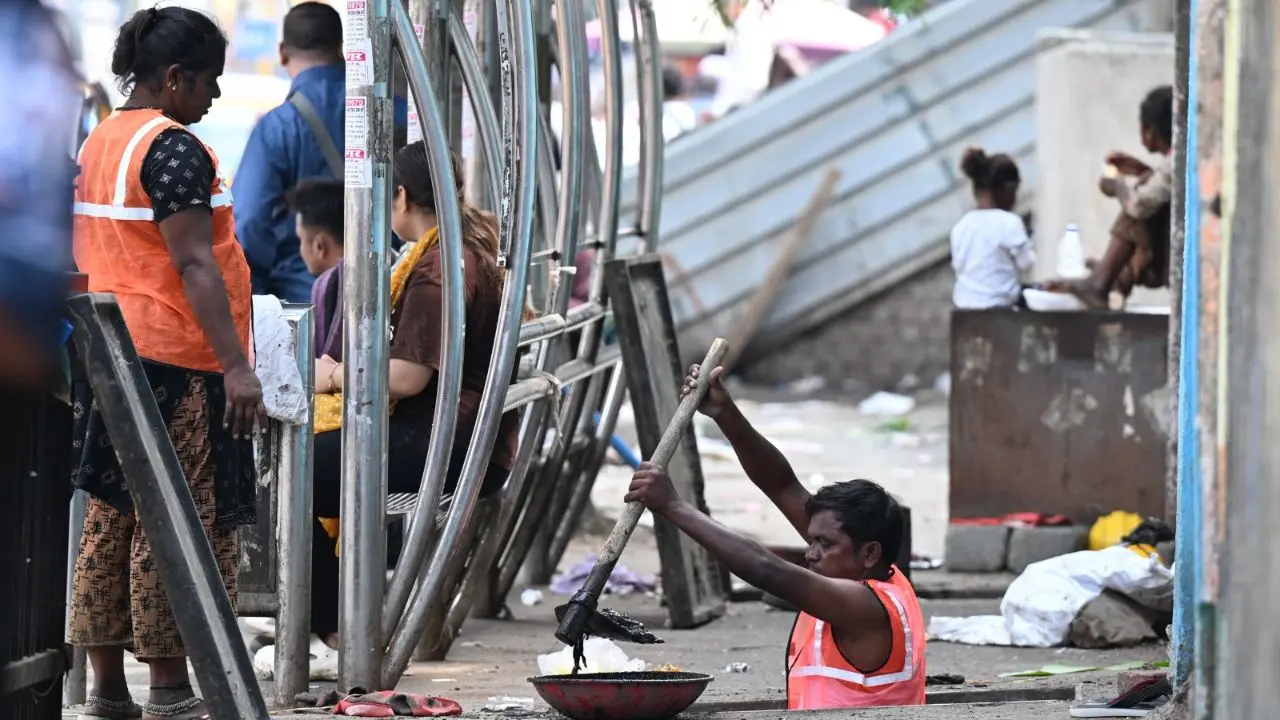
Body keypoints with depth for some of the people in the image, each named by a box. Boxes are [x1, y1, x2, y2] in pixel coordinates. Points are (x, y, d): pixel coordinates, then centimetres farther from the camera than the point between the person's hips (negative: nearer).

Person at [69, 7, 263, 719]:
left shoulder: (99, 142, 15)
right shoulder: (174, 147, -13)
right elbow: (194, 264, -20)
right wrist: (236, 366, -23)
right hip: (174, 365, -10)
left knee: (112, 519, 11)